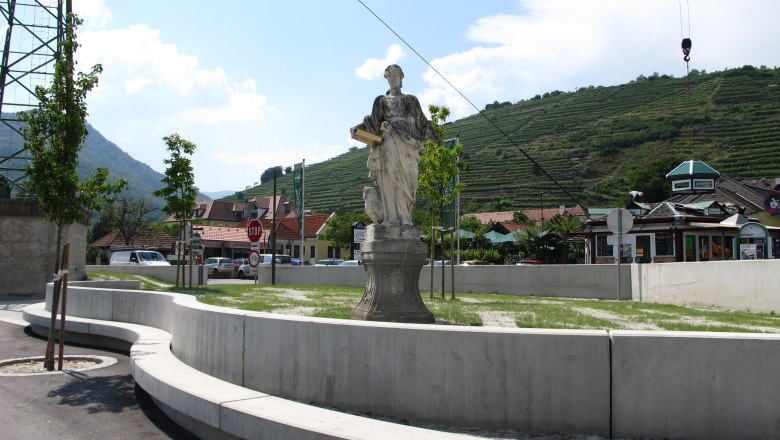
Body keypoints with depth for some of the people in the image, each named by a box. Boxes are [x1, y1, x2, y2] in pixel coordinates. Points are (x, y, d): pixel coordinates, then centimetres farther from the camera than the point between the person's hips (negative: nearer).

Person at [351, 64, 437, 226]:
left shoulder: (411, 100, 22)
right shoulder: (381, 101, 20)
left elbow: (421, 121, 20)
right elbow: (374, 122, 10)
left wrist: (431, 134, 7)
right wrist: (357, 128, -6)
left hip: (407, 143, 1)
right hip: (388, 142, -1)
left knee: (406, 179, -10)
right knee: (389, 177, -14)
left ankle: (404, 217, -9)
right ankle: (391, 217, -18)